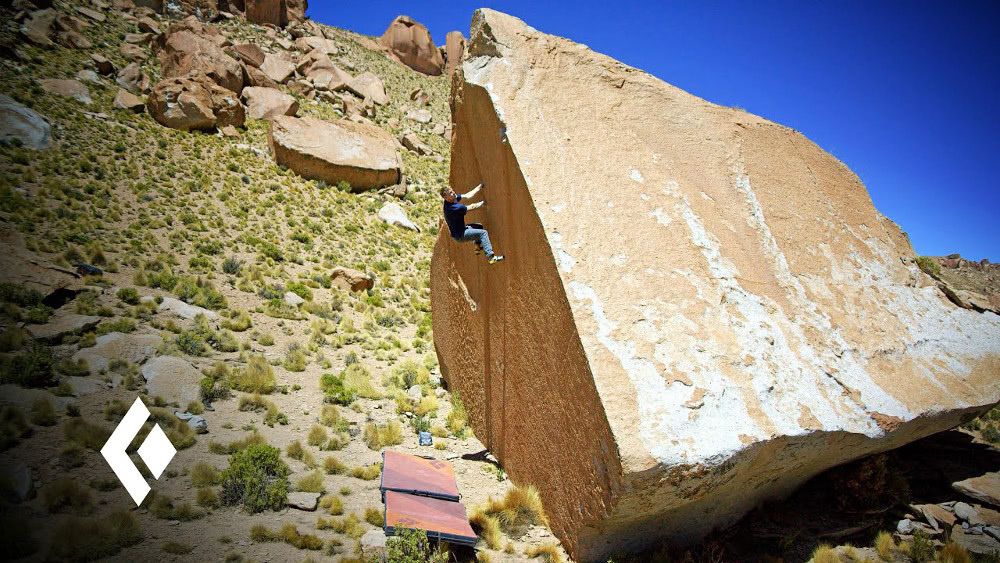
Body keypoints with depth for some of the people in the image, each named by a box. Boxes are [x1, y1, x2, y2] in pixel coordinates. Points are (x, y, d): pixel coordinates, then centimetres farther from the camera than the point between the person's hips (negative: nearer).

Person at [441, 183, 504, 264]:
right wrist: (484, 202, -5)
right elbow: (472, 207, -19)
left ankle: (478, 247, 37)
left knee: (479, 226, 27)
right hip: (460, 235, -10)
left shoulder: (453, 198, -5)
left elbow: (467, 196, 2)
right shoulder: (453, 207, -32)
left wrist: (480, 186, 3)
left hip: (461, 229, 10)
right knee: (483, 232, -19)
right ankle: (490, 256, -26)